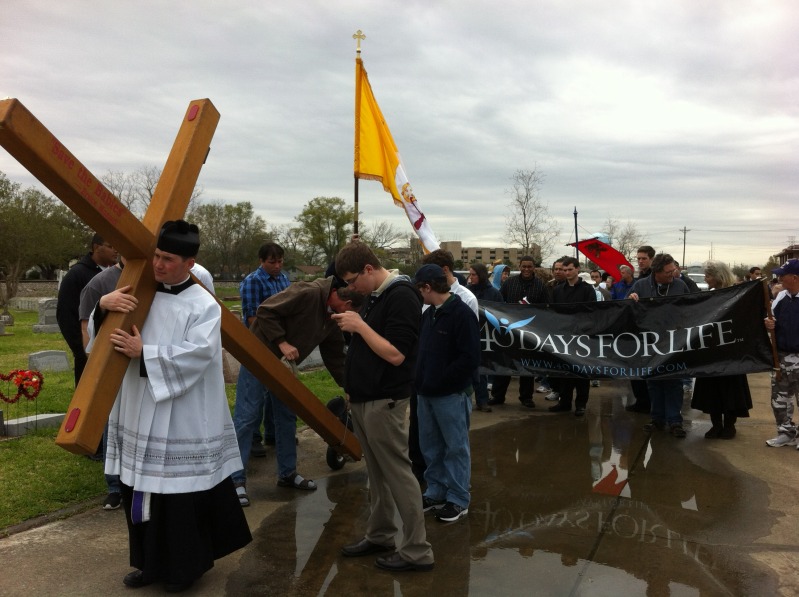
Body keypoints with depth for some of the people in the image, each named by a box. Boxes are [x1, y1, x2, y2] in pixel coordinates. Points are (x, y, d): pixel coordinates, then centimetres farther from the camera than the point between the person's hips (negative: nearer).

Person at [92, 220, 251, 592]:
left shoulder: (203, 306, -9)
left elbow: (196, 353, -21)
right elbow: (103, 334, 11)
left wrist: (144, 352, -23)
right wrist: (103, 307, -10)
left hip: (181, 423, -6)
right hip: (138, 415, 6)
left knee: (180, 494, 3)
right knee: (141, 490, 14)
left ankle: (185, 566, 22)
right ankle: (151, 562, 32)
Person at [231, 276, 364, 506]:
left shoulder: (332, 318, 4)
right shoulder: (307, 293, -24)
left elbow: (335, 355, 13)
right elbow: (266, 310, -24)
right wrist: (282, 342, -26)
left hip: (283, 364, 9)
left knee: (287, 418, 13)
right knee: (247, 418, -6)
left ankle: (287, 473, 25)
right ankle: (236, 480, 2)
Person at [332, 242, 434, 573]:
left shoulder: (402, 297, -17)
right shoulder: (375, 295, 12)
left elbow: (396, 354, -23)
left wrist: (360, 326, -20)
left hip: (383, 401, -9)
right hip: (364, 398, 9)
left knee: (398, 473, -2)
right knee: (376, 472, 16)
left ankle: (417, 551, 8)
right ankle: (380, 535, 28)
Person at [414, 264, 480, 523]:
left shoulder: (462, 314, -15)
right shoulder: (428, 314, 9)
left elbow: (470, 358, -19)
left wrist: (440, 379, -16)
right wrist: (421, 378, 3)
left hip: (451, 395, -8)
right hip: (426, 394, 8)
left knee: (455, 448, 5)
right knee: (430, 447, 16)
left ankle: (458, 500, 16)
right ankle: (436, 493, 30)